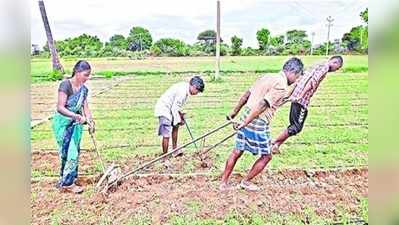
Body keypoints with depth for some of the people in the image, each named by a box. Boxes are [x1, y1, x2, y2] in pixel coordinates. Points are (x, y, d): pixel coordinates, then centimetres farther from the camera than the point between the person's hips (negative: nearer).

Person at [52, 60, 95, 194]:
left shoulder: (84, 89, 3)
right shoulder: (65, 85, -17)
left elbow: (85, 107, 5)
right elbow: (60, 107, -20)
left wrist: (91, 122, -7)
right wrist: (76, 116, -29)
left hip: (76, 123, 7)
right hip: (63, 123, -7)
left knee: (75, 152, 11)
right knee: (68, 152, -4)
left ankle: (65, 179, 27)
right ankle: (66, 183, 9)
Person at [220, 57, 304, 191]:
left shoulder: (267, 77, 13)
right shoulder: (282, 87, -13)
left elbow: (246, 95, 15)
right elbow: (262, 105, -22)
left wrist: (234, 112, 22)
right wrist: (245, 123, -22)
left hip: (246, 118, 8)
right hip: (258, 125, -8)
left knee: (237, 152, 18)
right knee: (266, 156, 14)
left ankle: (223, 183, 27)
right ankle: (246, 182, 27)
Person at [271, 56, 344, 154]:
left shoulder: (318, 65, 21)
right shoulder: (325, 67, -7)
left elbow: (301, 79, 23)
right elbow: (313, 82, -20)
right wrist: (301, 96, -27)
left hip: (296, 97, 9)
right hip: (302, 100, -9)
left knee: (294, 125, 14)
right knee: (296, 127, -3)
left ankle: (276, 145, 13)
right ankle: (274, 144, 2)